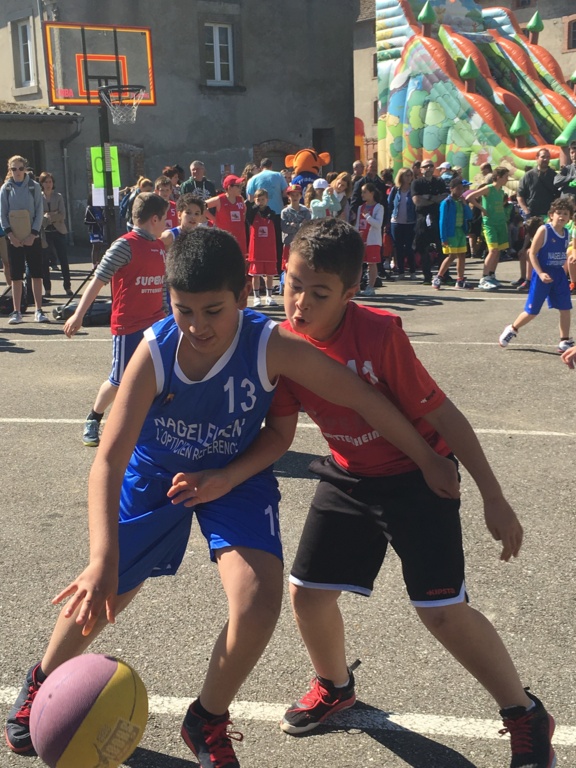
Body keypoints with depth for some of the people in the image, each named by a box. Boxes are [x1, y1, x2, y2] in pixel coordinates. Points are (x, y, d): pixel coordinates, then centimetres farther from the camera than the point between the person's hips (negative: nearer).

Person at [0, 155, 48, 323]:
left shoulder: (34, 186, 2)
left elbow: (39, 211, -2)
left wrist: (33, 234, -11)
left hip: (32, 237, -1)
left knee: (36, 274, 1)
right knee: (16, 276, 2)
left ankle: (38, 310, 7)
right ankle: (16, 312, 6)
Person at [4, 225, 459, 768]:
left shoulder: (270, 346, -32)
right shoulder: (155, 350, -31)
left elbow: (361, 398, -23)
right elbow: (110, 459, -35)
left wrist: (427, 460, -15)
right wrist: (103, 559, -47)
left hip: (236, 477, 0)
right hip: (154, 476, 1)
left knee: (258, 604, -19)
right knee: (97, 599, 10)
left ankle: (208, 723, 11)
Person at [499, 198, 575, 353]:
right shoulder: (544, 230, -13)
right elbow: (532, 253, -14)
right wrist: (540, 273, -21)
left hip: (559, 275, 6)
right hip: (543, 274, -6)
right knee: (532, 311, 0)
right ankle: (511, 330, 23)